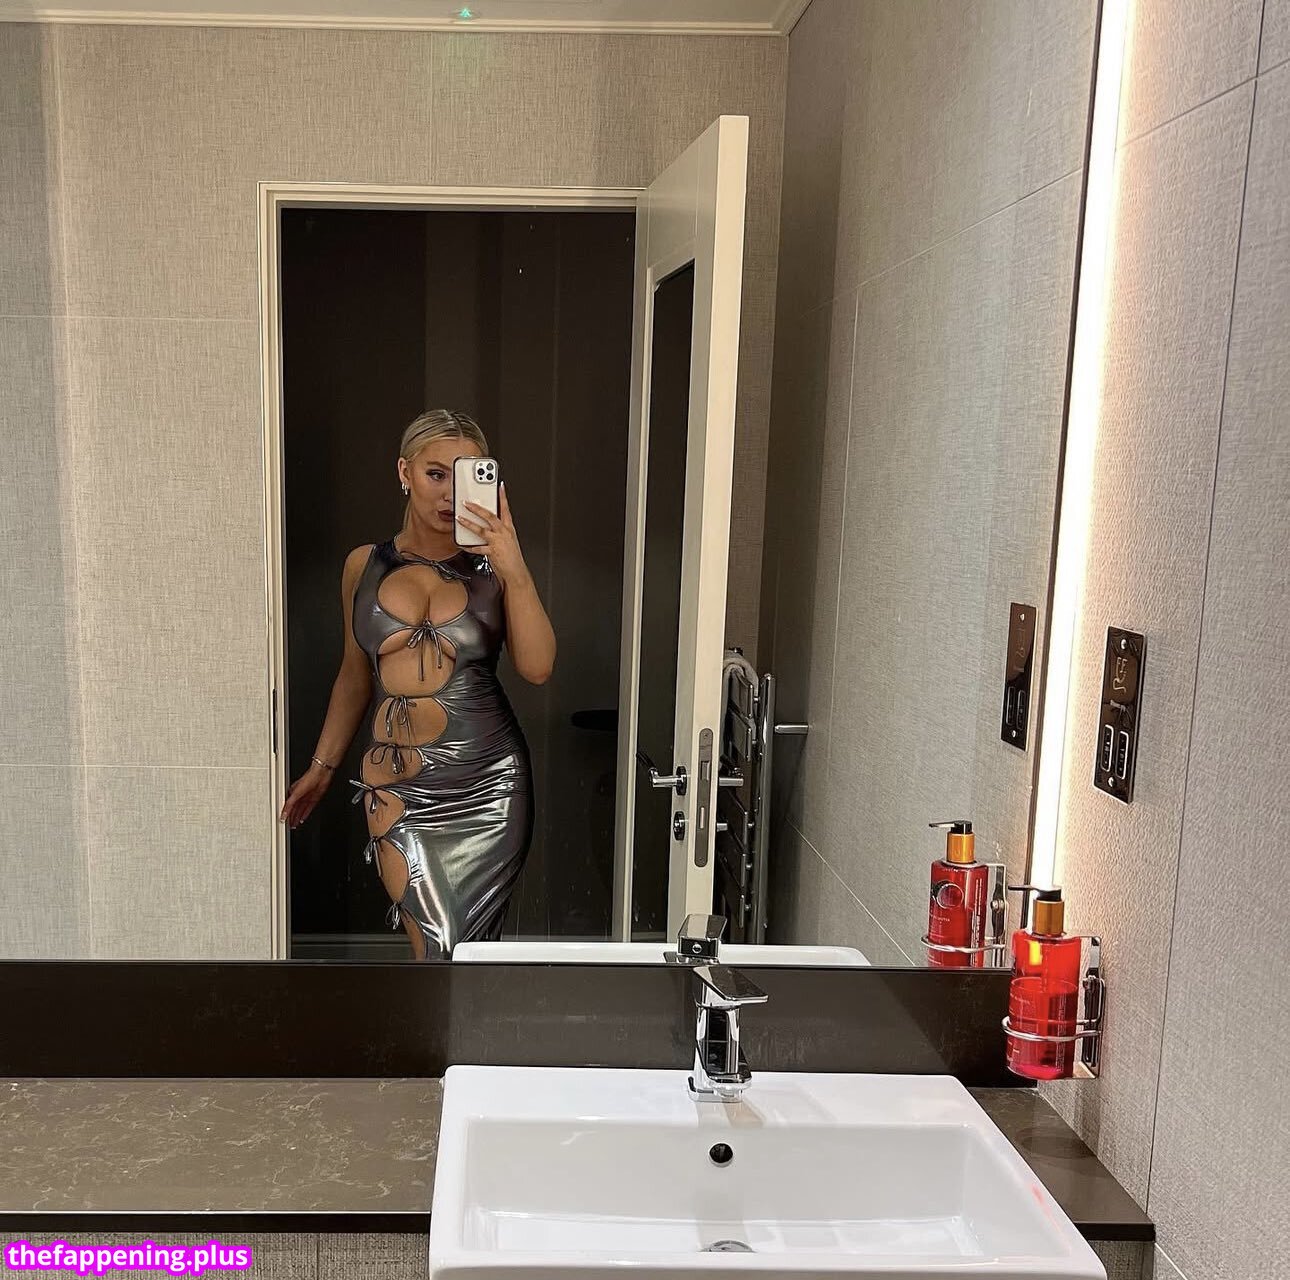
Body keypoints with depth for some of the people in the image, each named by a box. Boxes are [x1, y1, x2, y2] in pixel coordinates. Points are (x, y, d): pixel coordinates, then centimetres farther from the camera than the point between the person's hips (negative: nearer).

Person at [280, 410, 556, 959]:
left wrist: (515, 571, -22)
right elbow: (355, 674, 16)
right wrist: (322, 766, 18)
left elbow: (537, 666, -12)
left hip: (487, 786, -1)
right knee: (441, 951, -3)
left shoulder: (490, 566, 0)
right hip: (397, 788, 1)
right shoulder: (365, 564, 6)